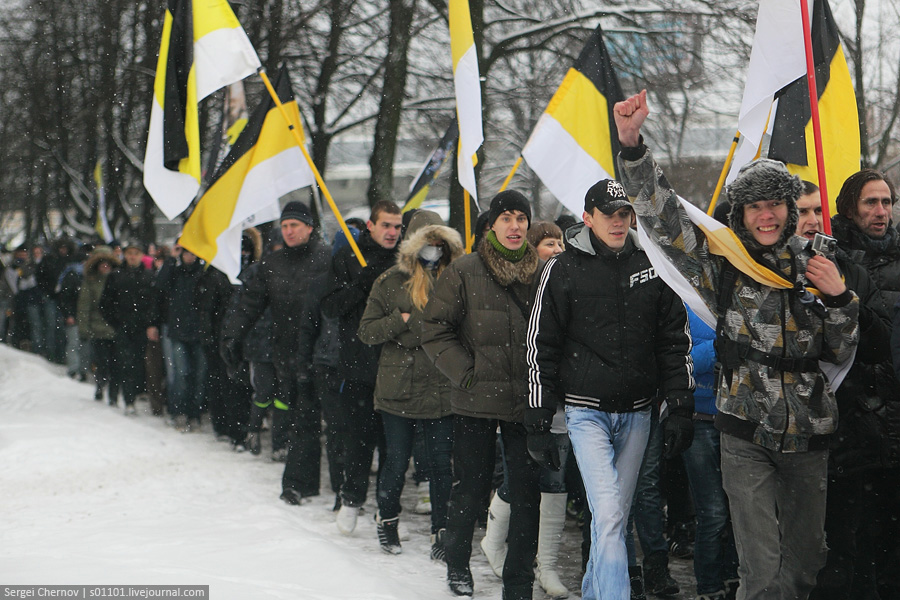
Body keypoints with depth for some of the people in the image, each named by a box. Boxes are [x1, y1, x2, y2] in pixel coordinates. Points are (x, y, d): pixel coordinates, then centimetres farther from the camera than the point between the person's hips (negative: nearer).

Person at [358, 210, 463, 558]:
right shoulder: (391, 282, 4)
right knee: (397, 461, 6)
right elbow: (366, 330, 3)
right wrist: (401, 320, -11)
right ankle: (387, 519, 29)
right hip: (399, 389, -1)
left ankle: (441, 531, 13)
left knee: (441, 463, 1)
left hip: (442, 389, 1)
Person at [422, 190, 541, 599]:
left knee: (526, 493, 1)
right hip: (475, 402, -2)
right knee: (471, 489, 7)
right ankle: (457, 565, 30)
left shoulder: (542, 273, 6)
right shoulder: (464, 272, -2)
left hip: (526, 405, 2)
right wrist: (466, 373, -8)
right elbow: (435, 330, -1)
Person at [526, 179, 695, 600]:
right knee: (608, 516, -14)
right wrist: (538, 422, -3)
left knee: (617, 515, 11)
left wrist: (680, 407, 4)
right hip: (586, 411, -3)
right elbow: (541, 348, 0)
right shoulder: (563, 271, -3)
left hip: (637, 412, 3)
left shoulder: (652, 266, 5)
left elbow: (676, 340, 10)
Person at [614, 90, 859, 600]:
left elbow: (843, 354, 10)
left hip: (810, 434, 3)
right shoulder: (722, 265, 0)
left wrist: (838, 297, -8)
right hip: (747, 435, -3)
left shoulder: (814, 266, 7)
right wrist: (633, 145, -22)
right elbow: (661, 214, -10)